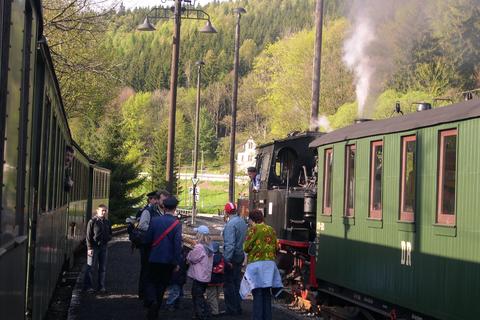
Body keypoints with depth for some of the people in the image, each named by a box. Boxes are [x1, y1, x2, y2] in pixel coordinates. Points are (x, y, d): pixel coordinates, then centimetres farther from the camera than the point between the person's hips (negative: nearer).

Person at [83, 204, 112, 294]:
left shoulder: (107, 222, 11)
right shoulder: (92, 221, -5)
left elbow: (110, 234, 22)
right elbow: (88, 236, -6)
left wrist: (108, 238, -1)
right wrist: (89, 248, -12)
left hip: (103, 247, 5)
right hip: (94, 247, -5)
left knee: (103, 268, 7)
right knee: (90, 267, -2)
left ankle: (101, 286, 14)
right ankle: (88, 286, 4)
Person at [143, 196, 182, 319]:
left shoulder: (154, 220, -5)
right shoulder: (177, 224, -9)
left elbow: (147, 239, 0)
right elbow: (178, 244, -12)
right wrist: (177, 262, -6)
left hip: (154, 259, 0)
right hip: (169, 261, 0)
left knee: (151, 282, 12)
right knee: (162, 285, 13)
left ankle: (151, 301, -17)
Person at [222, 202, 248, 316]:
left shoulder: (230, 224, -19)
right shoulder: (242, 222, 7)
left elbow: (230, 244, -23)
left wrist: (228, 259, -21)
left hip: (232, 256, -9)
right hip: (240, 255, 9)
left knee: (229, 284, 0)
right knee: (237, 282, 17)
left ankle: (231, 309, 4)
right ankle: (238, 308, 24)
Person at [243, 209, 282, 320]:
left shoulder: (253, 229, -8)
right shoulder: (271, 230, 9)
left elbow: (246, 247, -10)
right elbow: (276, 247, 11)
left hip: (256, 264, -5)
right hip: (270, 264, 5)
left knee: (258, 294, -3)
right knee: (267, 294, 12)